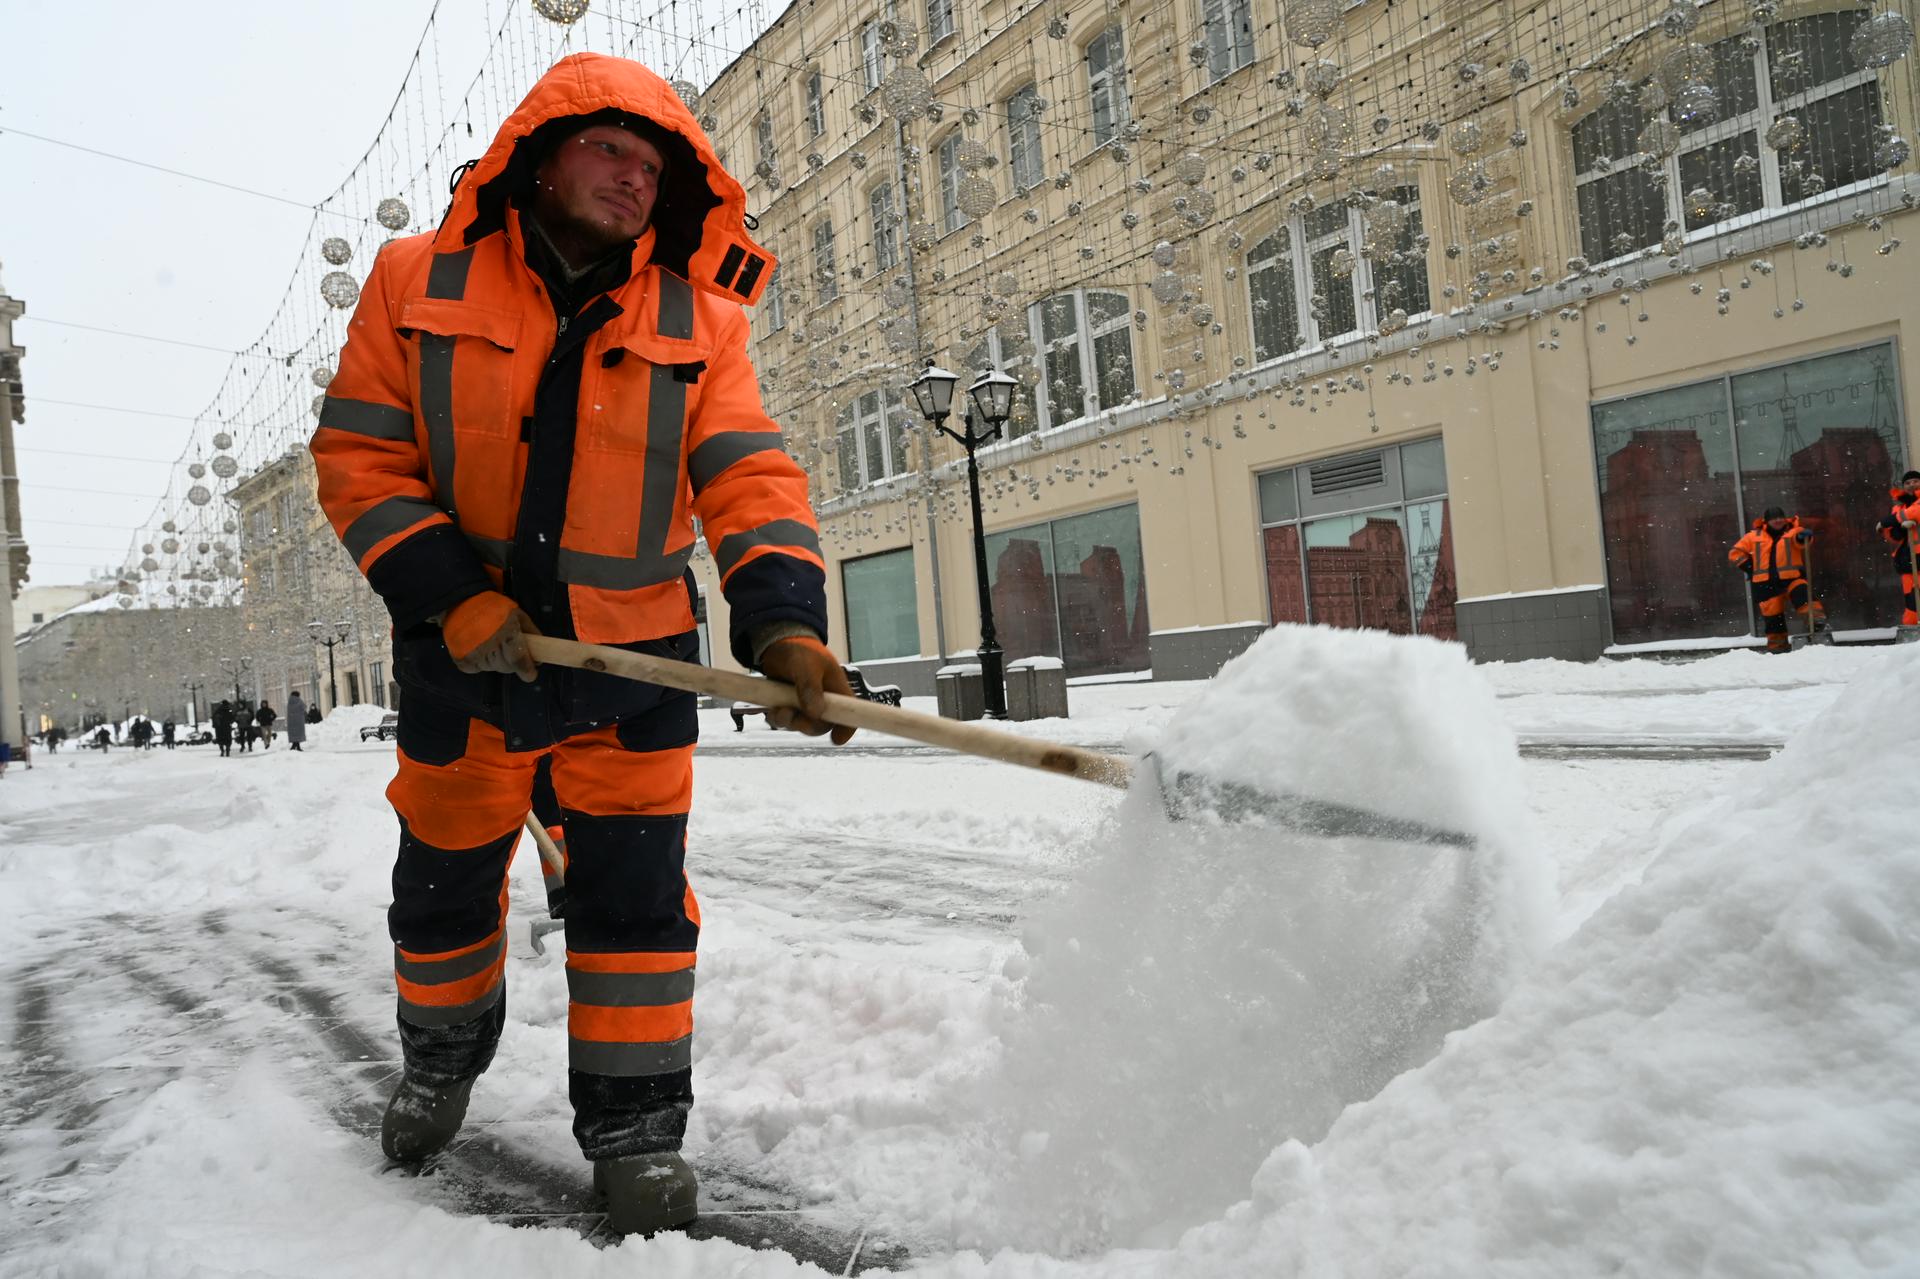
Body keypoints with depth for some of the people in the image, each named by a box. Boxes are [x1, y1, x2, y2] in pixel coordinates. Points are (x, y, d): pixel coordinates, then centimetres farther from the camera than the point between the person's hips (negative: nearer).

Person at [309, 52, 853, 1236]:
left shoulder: (697, 320, -4)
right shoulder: (419, 284, -4)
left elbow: (750, 477, -13)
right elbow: (359, 457, -5)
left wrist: (783, 619, -29)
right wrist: (449, 596, -17)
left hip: (634, 661, 0)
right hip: (466, 654, 1)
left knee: (636, 893, -1)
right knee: (444, 877, 19)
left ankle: (637, 1122, 17)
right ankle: (442, 1057, 47)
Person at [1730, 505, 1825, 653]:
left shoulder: (1792, 532, 8)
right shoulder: (1754, 536, 11)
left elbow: (1799, 539, -16)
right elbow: (1735, 554, 15)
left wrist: (1804, 536, -41)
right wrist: (1751, 567, 4)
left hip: (1792, 576, -1)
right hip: (1767, 582, 1)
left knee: (1801, 591, -32)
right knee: (1772, 612, 1)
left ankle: (1815, 616, -46)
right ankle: (1777, 643, 11)